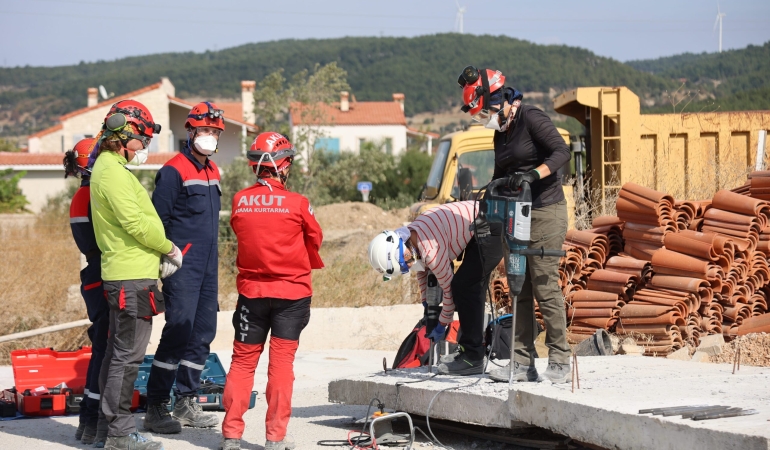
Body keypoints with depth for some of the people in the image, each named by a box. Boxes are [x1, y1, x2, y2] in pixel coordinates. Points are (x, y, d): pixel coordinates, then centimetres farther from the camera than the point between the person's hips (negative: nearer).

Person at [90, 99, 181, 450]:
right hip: (132, 276, -11)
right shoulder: (113, 172, -15)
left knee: (118, 352, 14)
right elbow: (136, 223, -20)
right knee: (128, 355, -8)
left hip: (124, 273, 11)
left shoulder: (111, 168, 19)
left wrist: (159, 256, 13)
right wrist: (169, 248, -6)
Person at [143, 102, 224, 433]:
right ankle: (156, 408, -7)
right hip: (182, 267, -8)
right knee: (178, 333, -12)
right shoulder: (174, 170, -10)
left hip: (207, 269, 9)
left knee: (203, 334, 9)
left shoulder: (212, 171, 16)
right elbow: (157, 220, -12)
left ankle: (186, 403, 18)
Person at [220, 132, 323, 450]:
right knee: (281, 362, 2)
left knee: (243, 360, 10)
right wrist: (307, 265, 23)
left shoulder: (239, 201, -5)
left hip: (251, 291, 2)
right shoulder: (297, 204, -13)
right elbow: (315, 240, 3)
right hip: (292, 292, -2)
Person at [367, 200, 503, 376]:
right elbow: (422, 271, 22)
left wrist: (442, 325, 0)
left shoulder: (431, 251, -26)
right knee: (472, 288, 14)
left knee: (464, 287, -10)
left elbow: (448, 287, -13)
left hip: (491, 230, -10)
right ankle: (468, 351, 22)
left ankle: (473, 359, -8)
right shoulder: (409, 236, 3)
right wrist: (427, 306, 28)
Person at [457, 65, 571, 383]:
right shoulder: (501, 133, 16)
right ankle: (523, 363, 8)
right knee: (519, 292, 6)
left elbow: (562, 152, -21)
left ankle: (559, 362, -4)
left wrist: (533, 174, -33)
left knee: (545, 288, -9)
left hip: (545, 213, -9)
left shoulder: (531, 119, -10)